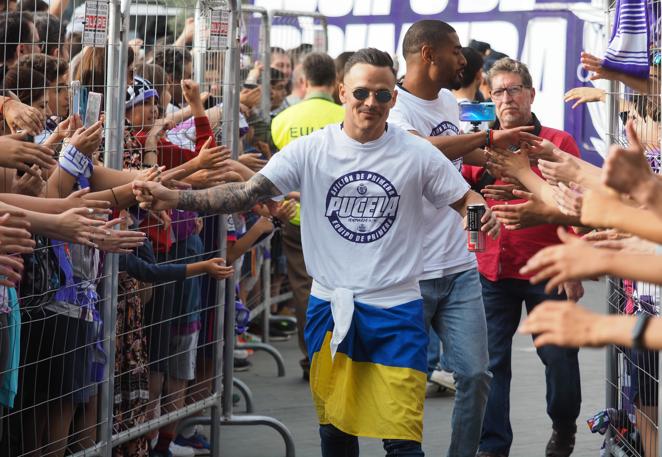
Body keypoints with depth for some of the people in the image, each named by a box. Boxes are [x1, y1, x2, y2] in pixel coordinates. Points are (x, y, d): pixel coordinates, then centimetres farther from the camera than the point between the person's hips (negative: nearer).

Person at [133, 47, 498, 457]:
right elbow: (247, 194, -8)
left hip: (395, 309, -2)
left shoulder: (417, 155, -4)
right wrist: (175, 198, -21)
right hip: (331, 306, 2)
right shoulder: (312, 150, -2)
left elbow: (469, 204, 0)